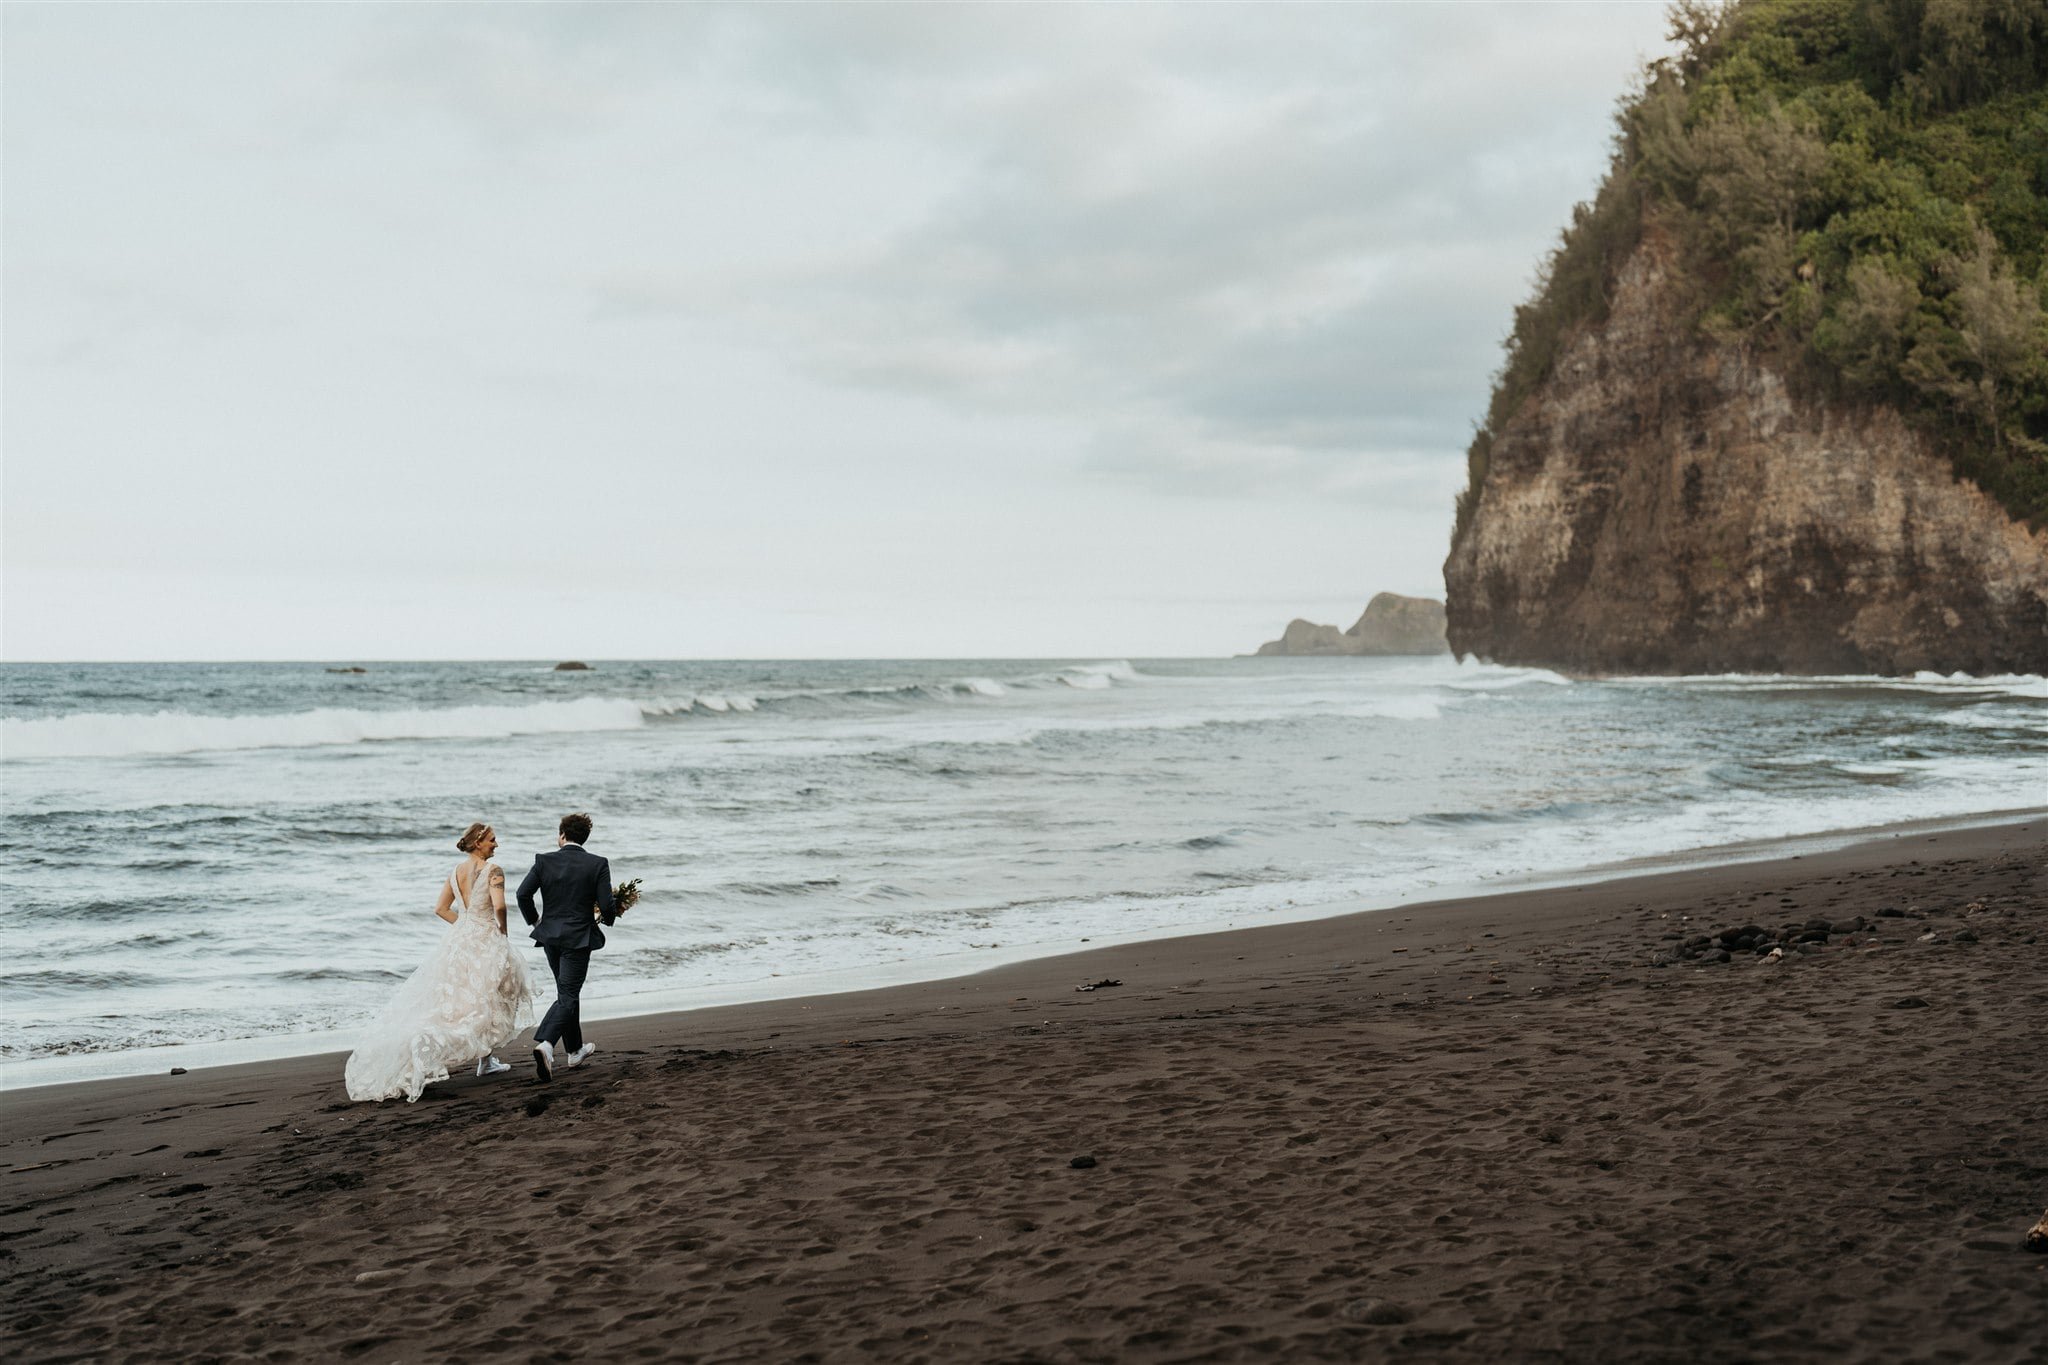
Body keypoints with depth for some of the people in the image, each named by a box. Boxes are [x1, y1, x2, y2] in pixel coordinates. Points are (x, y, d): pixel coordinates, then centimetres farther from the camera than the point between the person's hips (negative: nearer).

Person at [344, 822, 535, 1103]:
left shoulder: (456, 871, 10)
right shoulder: (492, 870, -12)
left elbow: (441, 908, 13)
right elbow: (499, 906, -23)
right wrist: (502, 931, -6)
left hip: (457, 940, 6)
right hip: (485, 943, -6)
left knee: (444, 1004, 10)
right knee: (493, 998, 10)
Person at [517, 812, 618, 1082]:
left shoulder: (544, 861, -3)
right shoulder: (597, 864, -9)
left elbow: (523, 893, -10)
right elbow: (606, 906, -12)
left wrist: (534, 920, 8)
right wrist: (606, 917, 11)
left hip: (550, 936, 4)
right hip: (578, 938, -4)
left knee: (568, 993, 20)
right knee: (567, 996, -2)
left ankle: (575, 1050, 30)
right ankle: (545, 1045, -24)